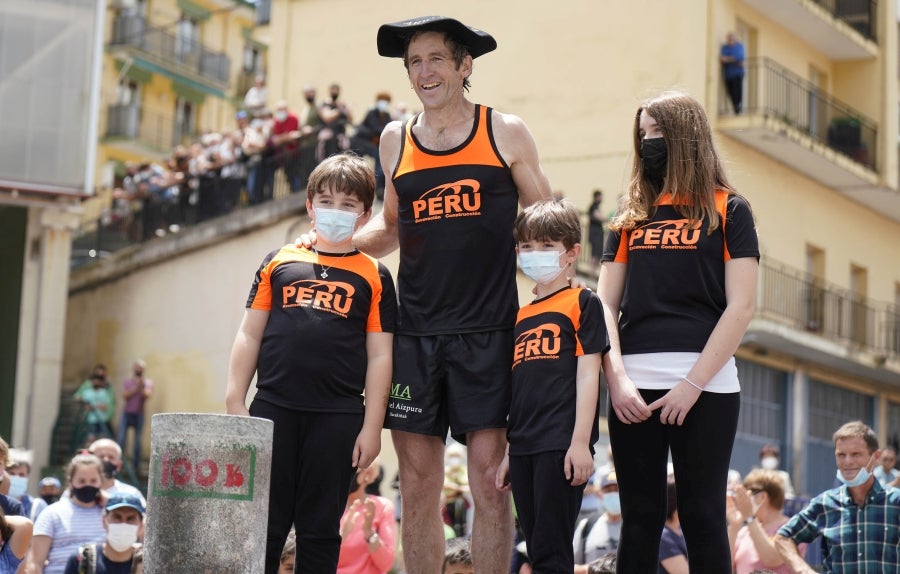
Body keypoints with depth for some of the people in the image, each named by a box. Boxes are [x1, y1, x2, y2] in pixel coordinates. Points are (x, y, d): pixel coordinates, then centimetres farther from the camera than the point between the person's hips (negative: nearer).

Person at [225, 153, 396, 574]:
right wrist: (235, 403, 3)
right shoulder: (280, 262, 10)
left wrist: (372, 427, -3)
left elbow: (379, 356, 3)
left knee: (320, 527, 7)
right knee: (262, 524, 4)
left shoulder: (373, 276, 6)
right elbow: (250, 335, 10)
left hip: (337, 417, -1)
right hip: (273, 409, 1)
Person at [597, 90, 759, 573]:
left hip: (705, 384, -3)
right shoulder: (631, 216, 16)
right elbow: (605, 305, 9)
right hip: (633, 387, 3)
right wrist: (617, 380, -7)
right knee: (639, 519, 6)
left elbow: (740, 307, -4)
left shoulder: (728, 210, 5)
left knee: (702, 518, 0)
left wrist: (693, 383, -13)